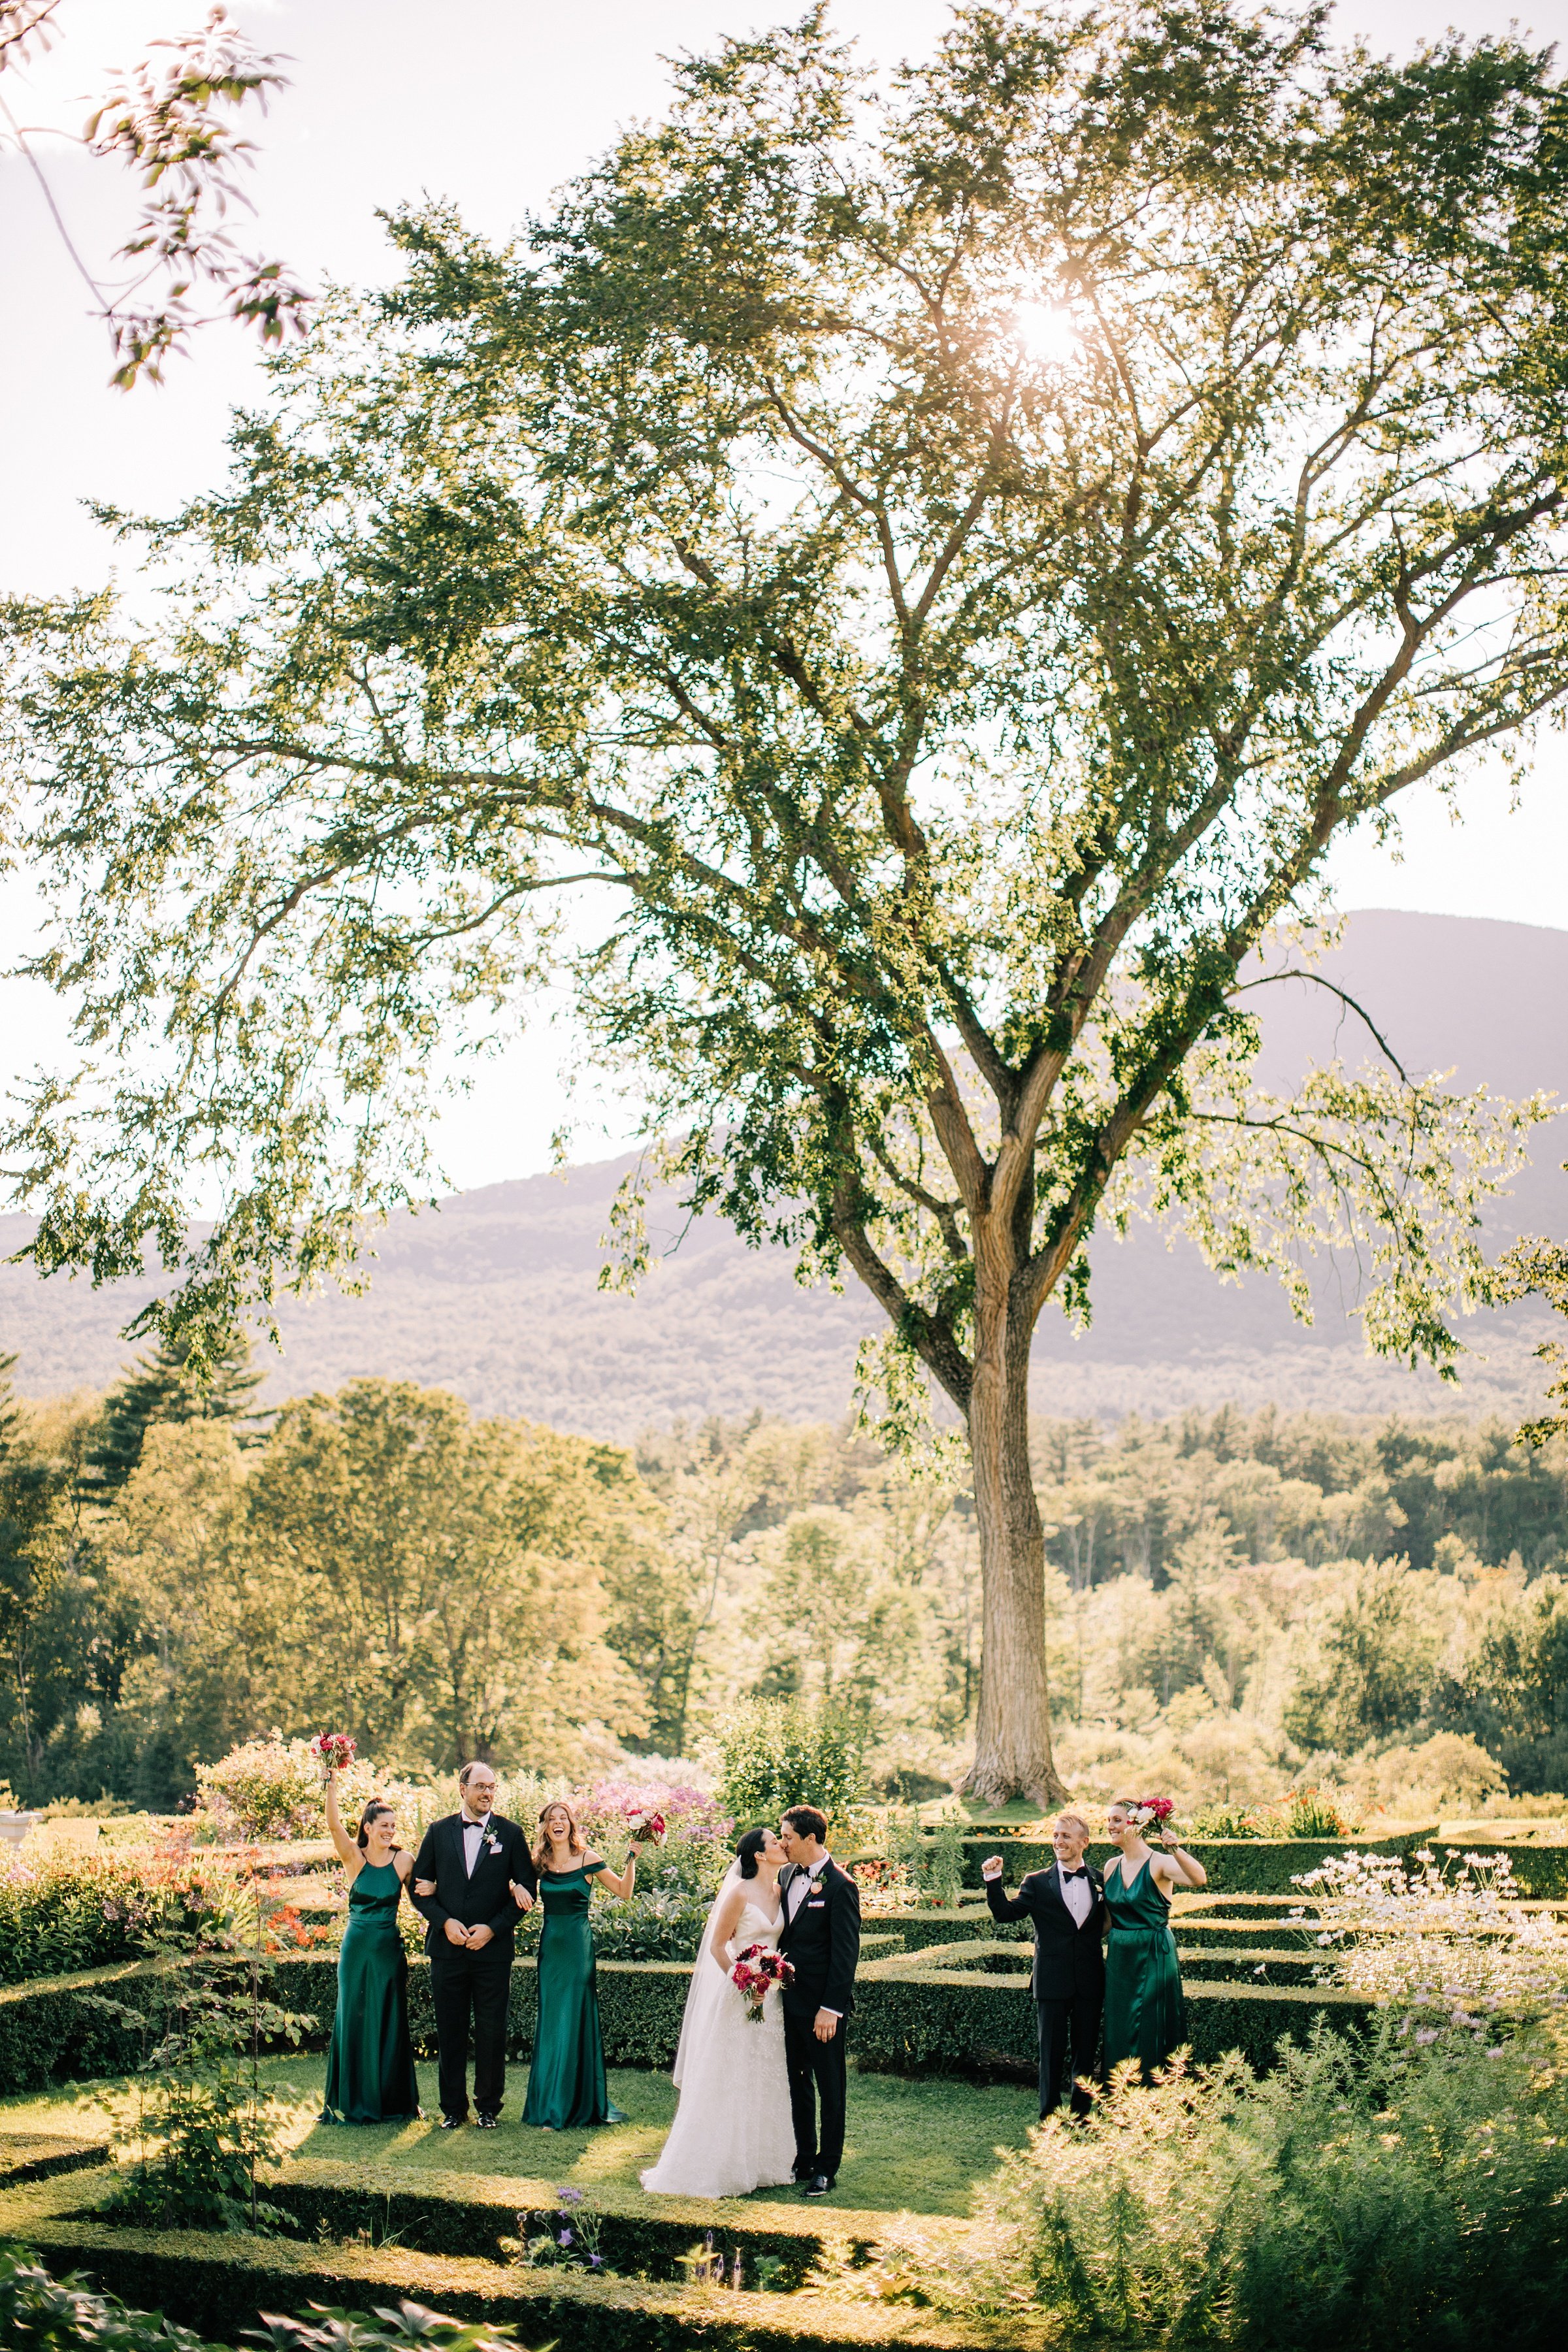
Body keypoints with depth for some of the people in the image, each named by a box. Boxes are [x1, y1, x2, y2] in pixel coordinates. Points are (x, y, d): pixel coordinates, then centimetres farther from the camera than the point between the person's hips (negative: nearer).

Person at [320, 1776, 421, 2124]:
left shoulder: (403, 1860, -1)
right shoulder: (354, 1858, -4)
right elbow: (334, 1825, -19)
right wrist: (332, 1785, -30)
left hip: (389, 1949, 1)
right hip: (357, 1947, -1)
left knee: (388, 2023, 7)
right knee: (353, 2020, 5)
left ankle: (389, 2101, 18)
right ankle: (352, 2102, 16)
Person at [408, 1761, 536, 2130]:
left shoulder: (510, 1833, 2)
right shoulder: (438, 1832, 6)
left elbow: (526, 1890, 2)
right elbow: (419, 1886, 7)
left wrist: (493, 1928, -8)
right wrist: (444, 1922, -8)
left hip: (493, 1948, -1)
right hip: (447, 1947, 1)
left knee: (491, 2031, 3)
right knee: (450, 2030, 6)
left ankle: (488, 2105, 16)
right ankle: (453, 2107, 17)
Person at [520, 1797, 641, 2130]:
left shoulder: (588, 1859, -4)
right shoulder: (539, 1863, 6)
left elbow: (624, 1892, -1)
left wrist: (631, 1859, -13)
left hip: (578, 1945, -4)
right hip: (550, 1945, 4)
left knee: (573, 2021, -1)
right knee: (550, 2022, 8)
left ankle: (569, 2108, 6)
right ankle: (550, 2105, 17)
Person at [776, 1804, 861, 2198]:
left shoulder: (840, 1886, -16)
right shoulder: (788, 1876, 7)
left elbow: (846, 1954, -16)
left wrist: (831, 2008, -18)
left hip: (823, 2004, -7)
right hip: (789, 1998, 7)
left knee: (830, 2087, 7)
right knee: (798, 2083, 16)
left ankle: (827, 2168, 17)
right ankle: (803, 2159, 28)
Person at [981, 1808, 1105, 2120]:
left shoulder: (1100, 1881, 5)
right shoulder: (1037, 1883, 1)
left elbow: (1106, 1923, 11)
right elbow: (1005, 1912, -6)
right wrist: (994, 1881, -18)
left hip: (1090, 1981, 2)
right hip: (1052, 1980, -2)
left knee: (1086, 2051, 10)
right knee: (1052, 2052, 4)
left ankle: (1081, 2114, 22)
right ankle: (1049, 2117, 13)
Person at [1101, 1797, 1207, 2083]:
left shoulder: (1159, 1863, -13)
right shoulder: (1112, 1866, 7)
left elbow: (1199, 1879, -32)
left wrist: (1176, 1850, -47)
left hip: (1153, 1959, -6)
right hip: (1119, 1959, 6)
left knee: (1150, 2036, 2)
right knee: (1118, 2035, 11)